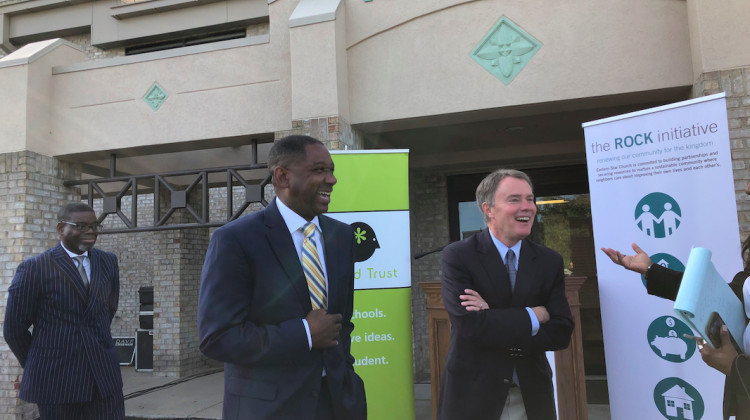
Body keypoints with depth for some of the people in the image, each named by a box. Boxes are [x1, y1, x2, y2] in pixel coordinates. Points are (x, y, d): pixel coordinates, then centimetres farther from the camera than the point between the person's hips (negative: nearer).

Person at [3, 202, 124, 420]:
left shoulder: (108, 262, 6)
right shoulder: (34, 269, -7)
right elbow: (14, 328, -2)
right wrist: (38, 367, 8)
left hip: (104, 372, 4)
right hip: (56, 377, -3)